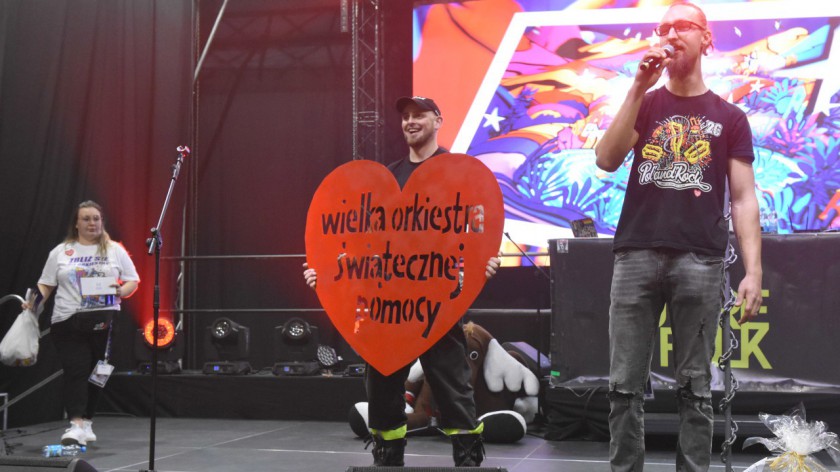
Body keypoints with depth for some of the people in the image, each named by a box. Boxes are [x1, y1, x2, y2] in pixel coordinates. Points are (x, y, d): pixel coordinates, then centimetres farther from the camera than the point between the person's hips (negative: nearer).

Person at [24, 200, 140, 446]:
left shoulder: (115, 250, 10)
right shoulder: (60, 252, 11)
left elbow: (133, 281, 9)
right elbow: (46, 284, 11)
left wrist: (121, 290, -11)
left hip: (104, 321, 1)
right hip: (68, 322, -1)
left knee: (96, 372, 5)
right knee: (76, 371, -11)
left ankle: (87, 423, 17)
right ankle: (76, 425, -17)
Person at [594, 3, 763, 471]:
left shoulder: (729, 117, 10)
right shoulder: (644, 105, 14)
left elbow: (743, 198, 5)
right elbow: (607, 161, -3)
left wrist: (754, 270, -7)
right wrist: (639, 87, -7)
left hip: (700, 261, -1)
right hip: (636, 255, 1)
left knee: (695, 385, 2)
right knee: (626, 383, 2)